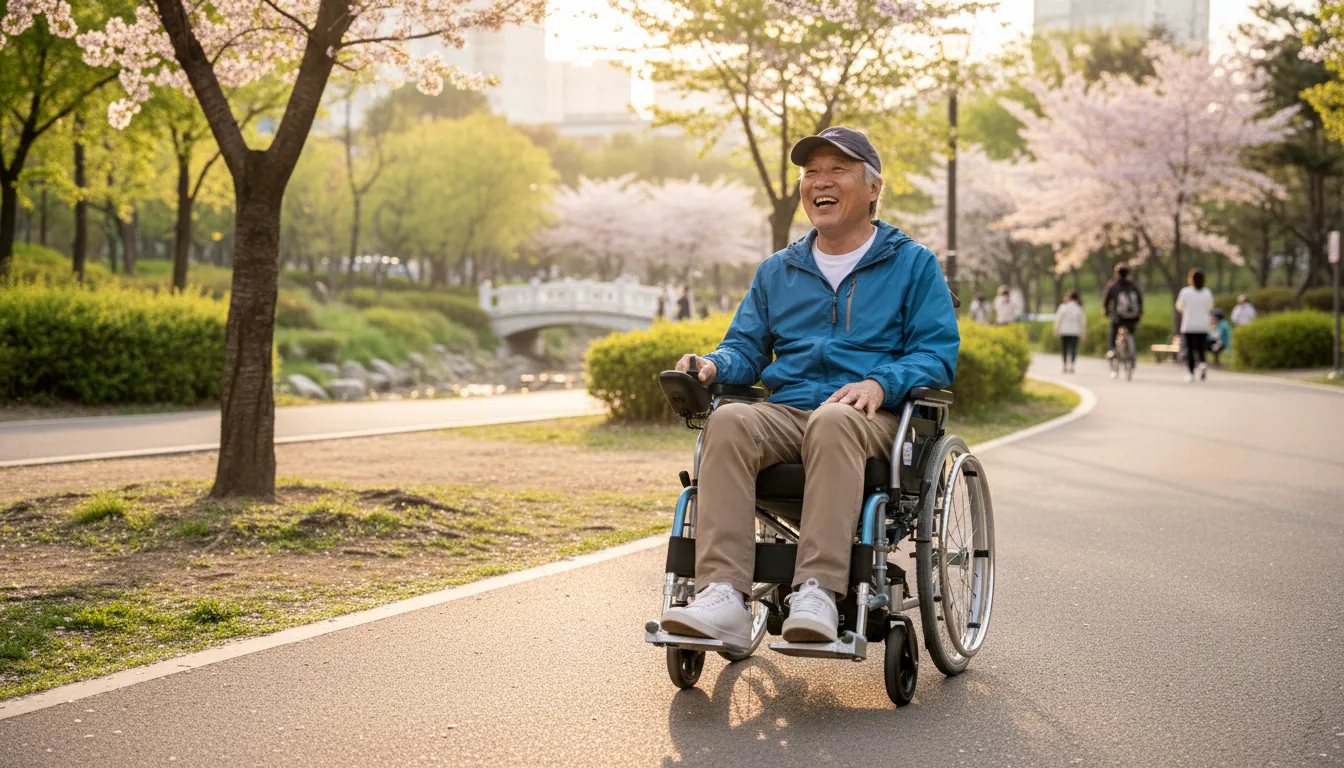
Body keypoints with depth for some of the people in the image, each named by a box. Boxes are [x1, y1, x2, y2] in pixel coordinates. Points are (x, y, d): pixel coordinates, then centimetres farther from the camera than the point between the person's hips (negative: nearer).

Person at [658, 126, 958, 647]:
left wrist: (880, 384, -16)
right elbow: (746, 347, 24)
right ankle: (723, 597, -43)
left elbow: (938, 352, 4)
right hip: (785, 413, 4)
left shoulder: (912, 264, 14)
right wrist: (713, 366, -1)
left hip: (874, 418, -3)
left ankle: (818, 593, -49)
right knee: (729, 422, -32)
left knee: (832, 421, -40)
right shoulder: (777, 271, 27)